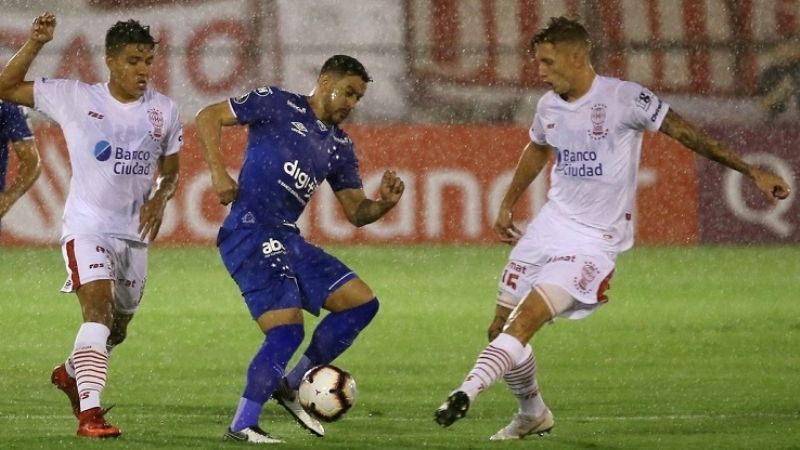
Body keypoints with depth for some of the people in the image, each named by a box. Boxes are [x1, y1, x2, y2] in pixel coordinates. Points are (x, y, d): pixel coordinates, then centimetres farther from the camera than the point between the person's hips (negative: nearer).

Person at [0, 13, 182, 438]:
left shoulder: (164, 111, 2)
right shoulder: (75, 98, -6)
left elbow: (170, 171, 15)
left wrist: (160, 197, -8)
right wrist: (34, 44, -18)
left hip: (134, 231, 5)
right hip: (87, 224, -5)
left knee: (117, 327, 18)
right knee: (99, 307, -25)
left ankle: (71, 373, 48)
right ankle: (89, 412, -29)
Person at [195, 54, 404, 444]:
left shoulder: (340, 146, 18)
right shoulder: (277, 105, -1)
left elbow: (356, 213, 18)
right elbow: (209, 117, -2)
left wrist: (385, 203, -4)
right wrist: (218, 172, -13)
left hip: (286, 239, 8)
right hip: (249, 233, -8)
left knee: (361, 302, 2)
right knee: (286, 331, -19)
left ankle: (291, 386, 11)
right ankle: (242, 425, -9)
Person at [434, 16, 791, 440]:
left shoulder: (624, 98, -15)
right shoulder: (549, 106, 5)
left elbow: (687, 134, -11)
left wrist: (751, 171, -11)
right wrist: (507, 206, 35)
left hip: (594, 241, -7)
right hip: (550, 225, 7)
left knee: (524, 321, -25)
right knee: (500, 328, 7)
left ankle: (467, 392, -33)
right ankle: (532, 414, 26)